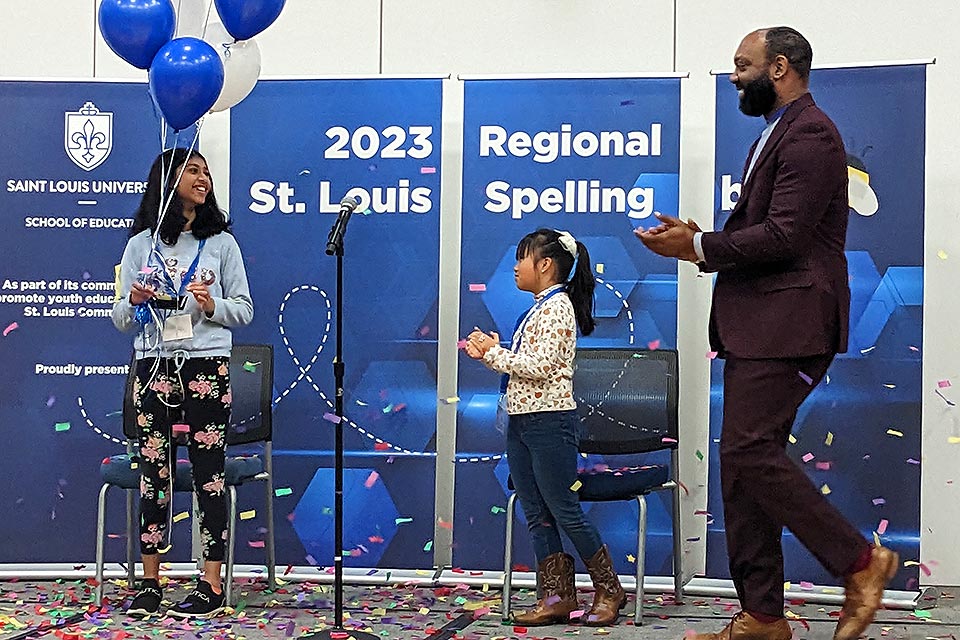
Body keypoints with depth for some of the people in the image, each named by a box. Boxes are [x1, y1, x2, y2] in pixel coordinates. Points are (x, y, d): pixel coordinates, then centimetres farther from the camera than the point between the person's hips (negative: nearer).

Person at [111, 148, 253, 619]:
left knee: (208, 472, -2)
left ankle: (211, 586, 4)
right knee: (153, 473, 3)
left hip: (207, 367, -1)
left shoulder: (221, 242, 8)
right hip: (154, 367, 1)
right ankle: (150, 583, 13)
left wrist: (213, 306, -13)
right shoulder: (141, 245, 9)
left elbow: (244, 310, 7)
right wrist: (135, 302, -11)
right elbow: (121, 319, 11)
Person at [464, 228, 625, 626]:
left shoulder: (557, 307, -12)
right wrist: (488, 354, 6)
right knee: (536, 515, 8)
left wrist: (494, 352, -11)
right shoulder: (539, 308, 17)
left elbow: (539, 367, -20)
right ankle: (556, 597, 13)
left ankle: (608, 590, 9)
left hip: (548, 421, -10)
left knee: (565, 511, -3)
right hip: (521, 420, 10)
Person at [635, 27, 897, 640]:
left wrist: (699, 245, -12)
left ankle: (860, 560, -2)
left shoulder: (809, 133, -10)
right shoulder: (777, 134, 23)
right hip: (757, 325, 10)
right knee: (744, 460, 8)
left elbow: (783, 237, -20)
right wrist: (698, 240, 7)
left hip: (787, 323, -10)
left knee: (748, 451, -15)